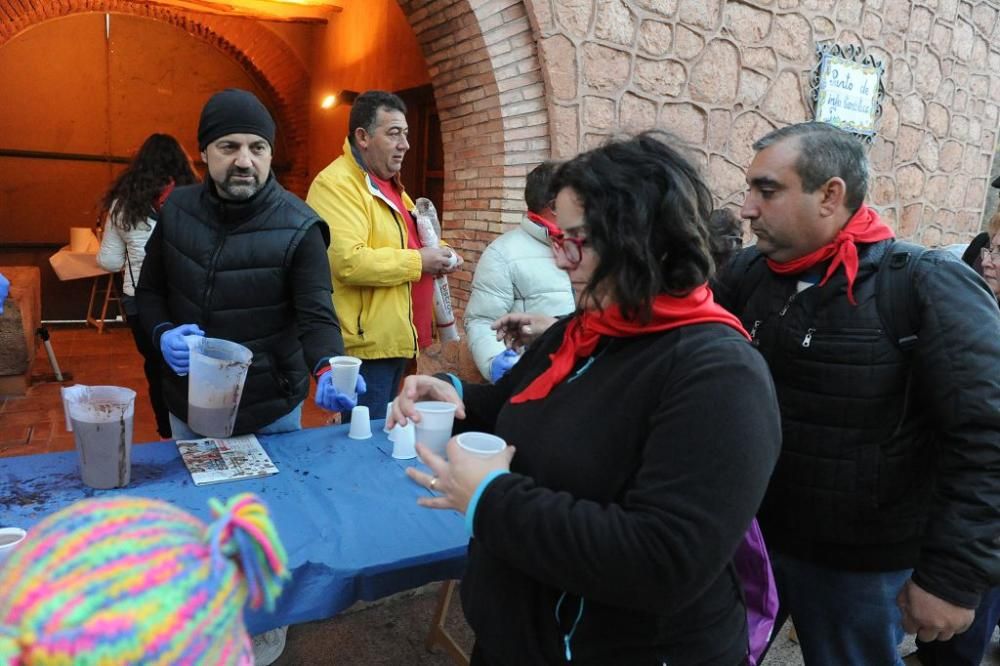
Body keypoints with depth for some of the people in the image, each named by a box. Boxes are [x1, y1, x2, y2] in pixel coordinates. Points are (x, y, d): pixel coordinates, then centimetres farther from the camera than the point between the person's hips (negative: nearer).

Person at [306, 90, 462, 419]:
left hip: (397, 340, 10)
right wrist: (418, 261, -18)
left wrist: (437, 253, 7)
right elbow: (348, 261, -29)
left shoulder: (388, 183, 17)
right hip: (366, 345, -10)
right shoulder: (336, 184, -16)